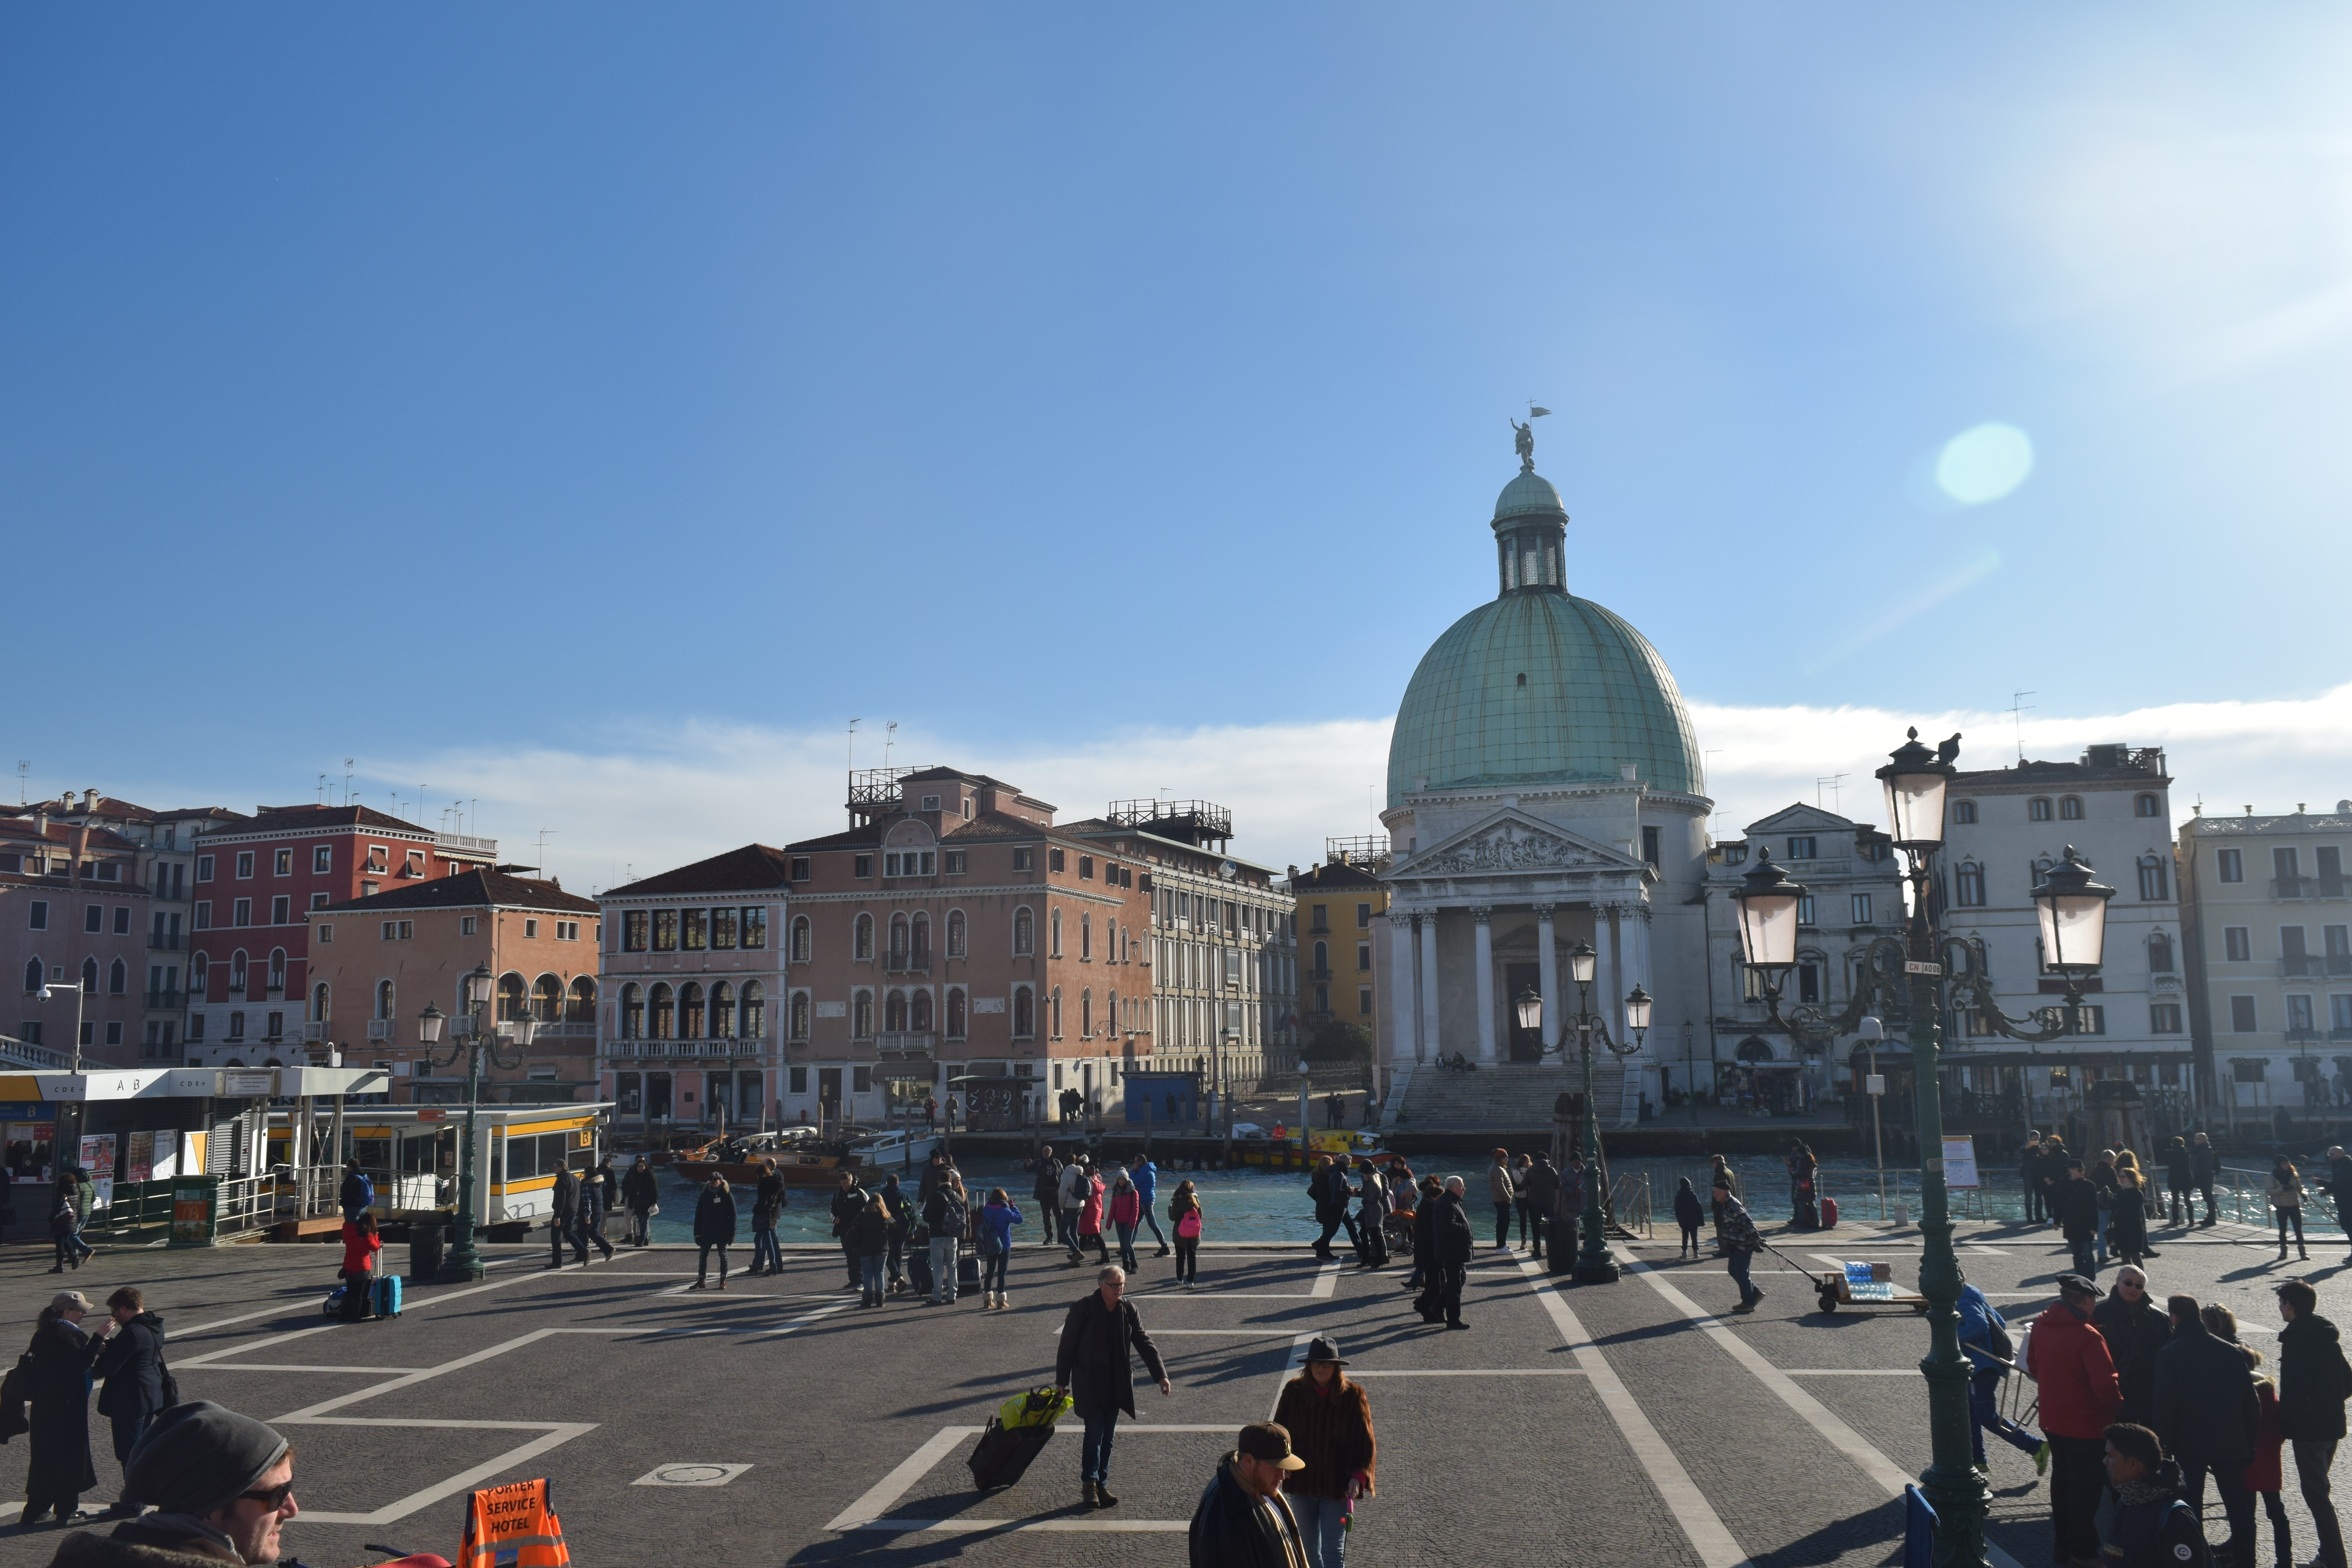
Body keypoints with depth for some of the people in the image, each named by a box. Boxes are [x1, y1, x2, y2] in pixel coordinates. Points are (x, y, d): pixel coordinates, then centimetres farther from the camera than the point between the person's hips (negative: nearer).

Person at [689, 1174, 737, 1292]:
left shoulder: (727, 1195, -5)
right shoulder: (705, 1195, 3)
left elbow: (733, 1215, -5)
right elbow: (698, 1215, 6)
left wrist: (732, 1233, -9)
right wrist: (697, 1233, 0)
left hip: (722, 1232, -3)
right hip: (706, 1232, 3)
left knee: (723, 1255, 6)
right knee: (703, 1255, 5)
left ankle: (723, 1280, 14)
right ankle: (701, 1280, 13)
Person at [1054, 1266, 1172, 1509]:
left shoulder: (1128, 1310, 0)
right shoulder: (1083, 1309, -12)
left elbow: (1145, 1343, 3)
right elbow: (1066, 1346, -5)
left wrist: (1161, 1375, -5)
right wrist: (1061, 1382, -3)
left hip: (1116, 1385, 4)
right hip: (1089, 1384, -4)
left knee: (1107, 1436, 9)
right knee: (1095, 1433, -8)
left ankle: (1102, 1485, 19)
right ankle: (1089, 1484, 7)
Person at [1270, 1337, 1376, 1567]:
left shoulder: (1353, 1395, -9)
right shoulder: (1294, 1391, -5)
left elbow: (1365, 1442, -6)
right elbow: (1280, 1433, 5)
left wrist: (1358, 1476, -17)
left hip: (1337, 1486, -3)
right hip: (1301, 1483, 3)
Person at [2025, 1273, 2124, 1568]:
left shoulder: (2041, 1325, -2)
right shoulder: (2089, 1337, -26)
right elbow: (2105, 1385, -25)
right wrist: (2118, 1407, -7)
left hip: (2052, 1419, 7)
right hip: (2086, 1424, -7)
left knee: (2061, 1480, 20)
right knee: (2085, 1488, 7)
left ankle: (2063, 1544, 30)